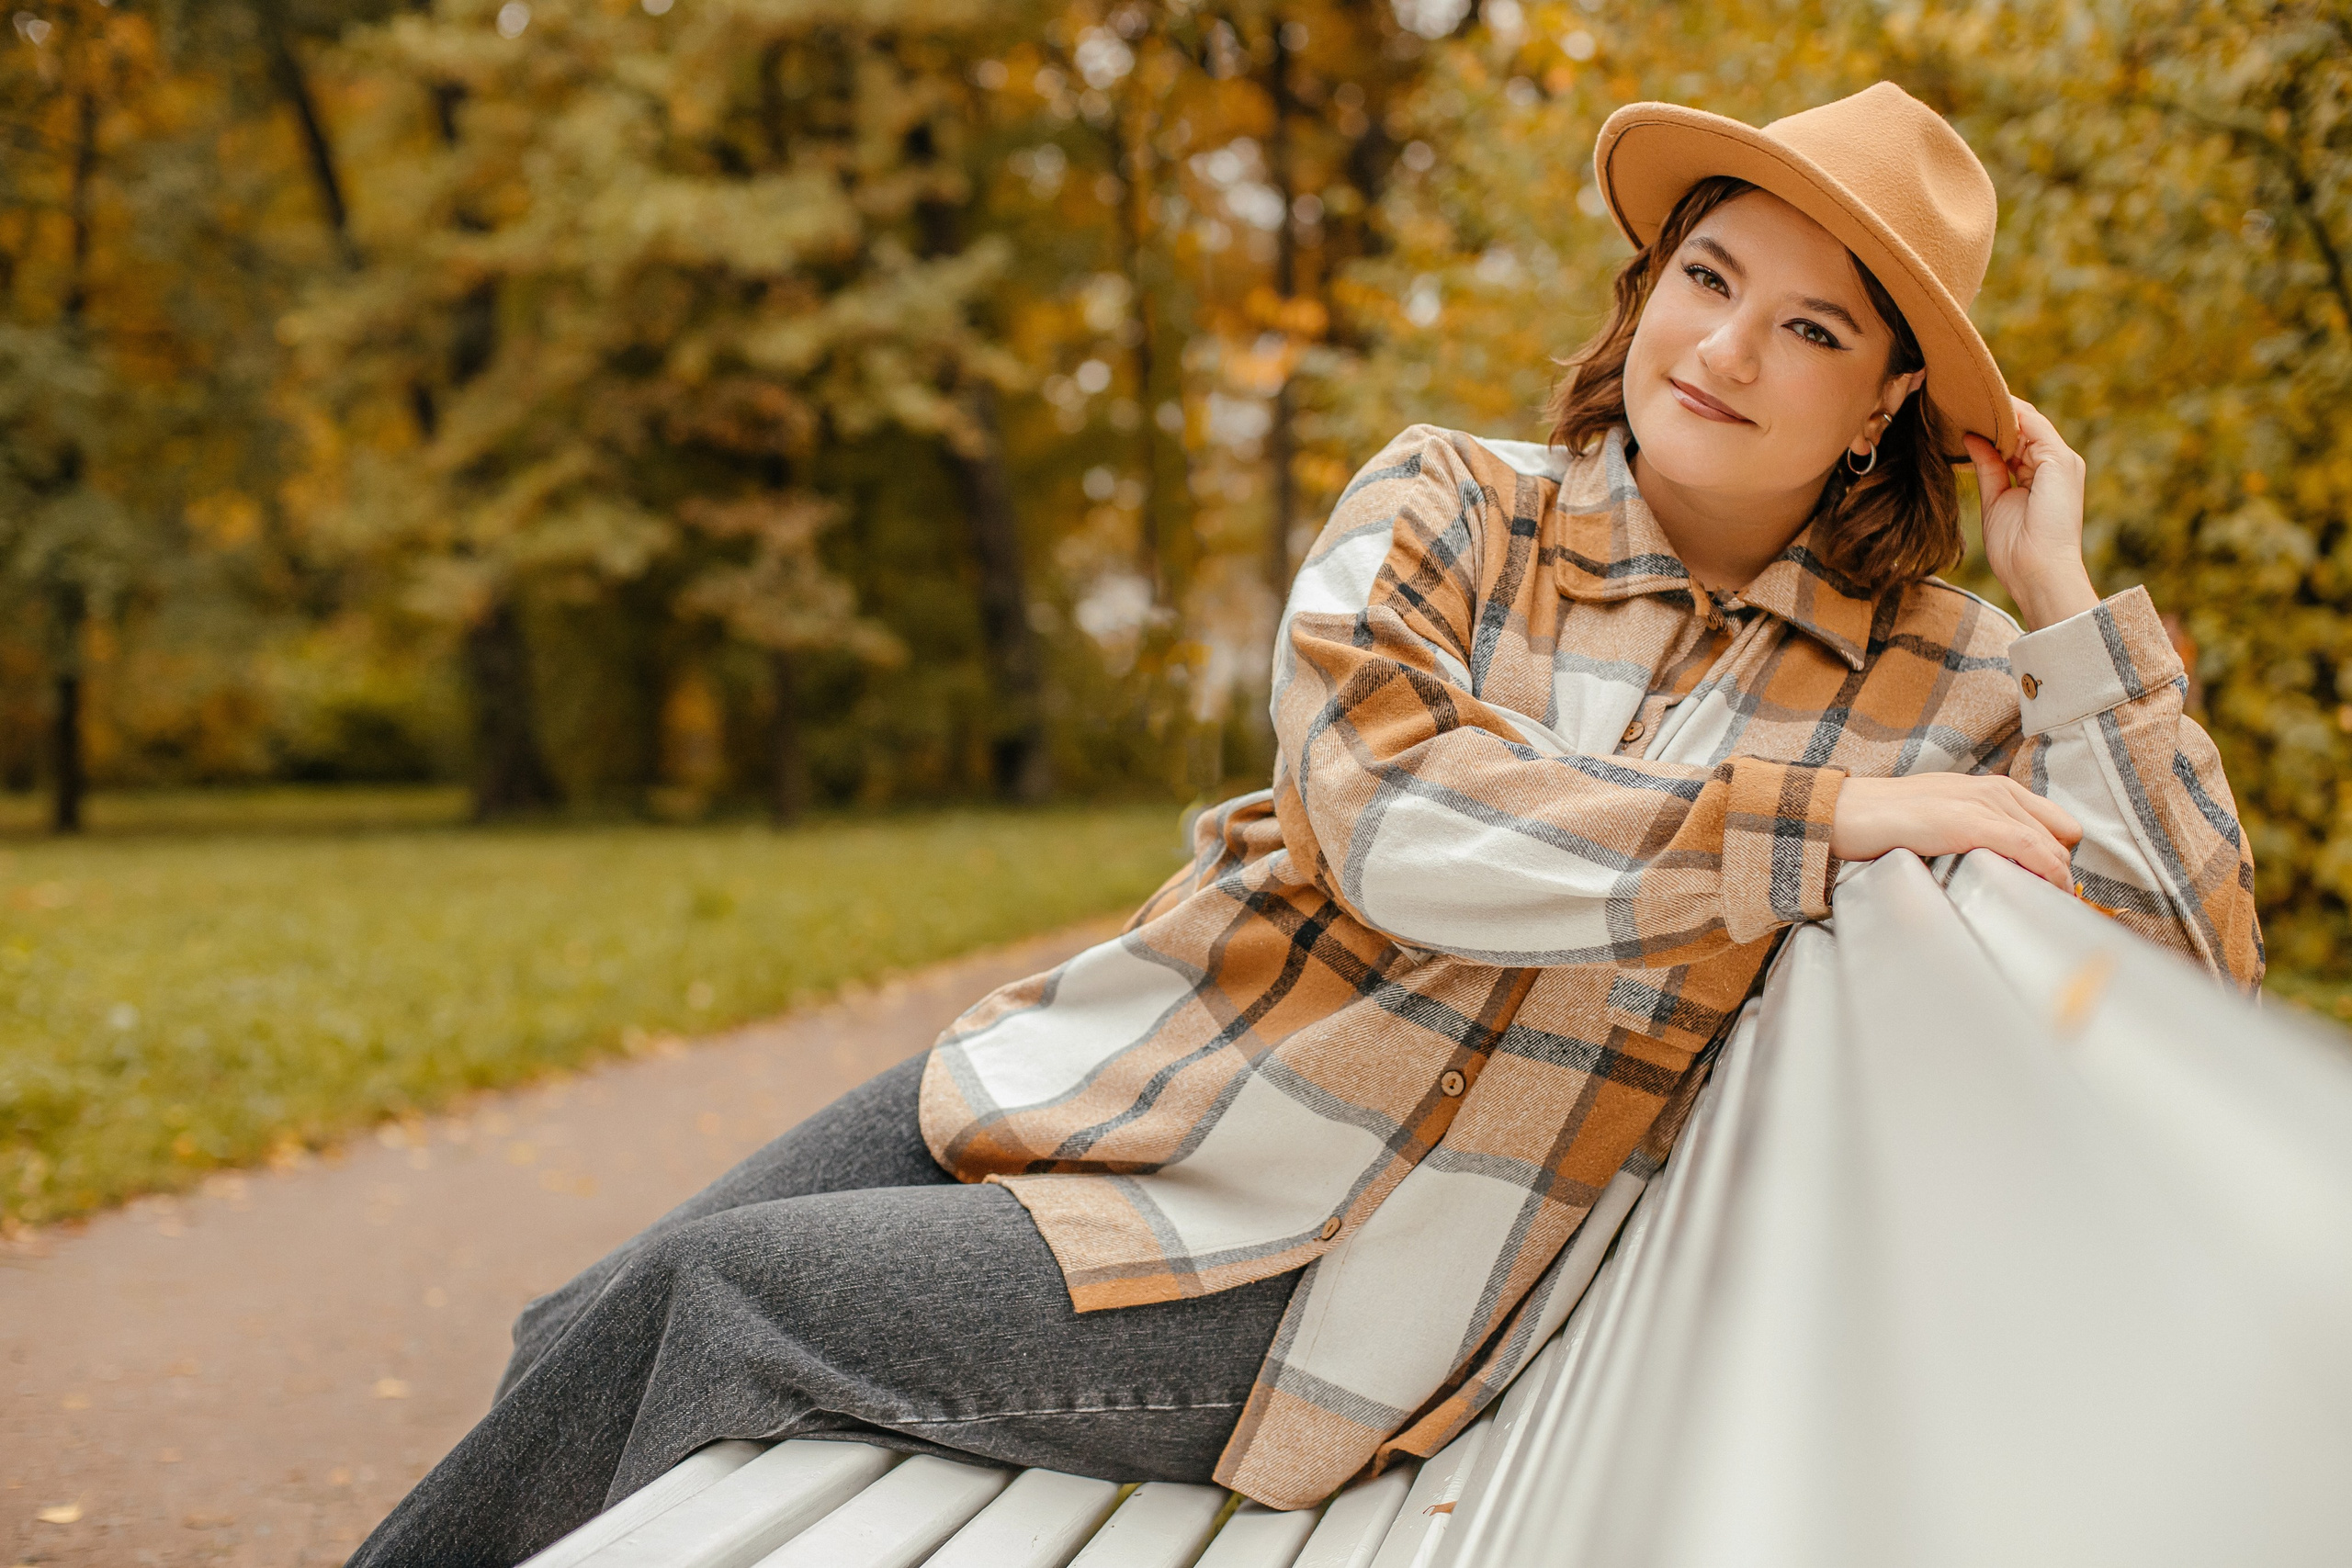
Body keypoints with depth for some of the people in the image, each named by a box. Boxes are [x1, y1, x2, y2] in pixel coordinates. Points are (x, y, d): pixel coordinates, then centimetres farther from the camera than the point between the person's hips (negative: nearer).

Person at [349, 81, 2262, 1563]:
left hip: (1315, 1287, -3)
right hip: (1104, 1073, 3)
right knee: (592, 1337, 1)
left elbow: (2192, 962, -6)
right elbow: (1392, 820, -18)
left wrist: (2064, 598, -10)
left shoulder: (1929, 681, -1)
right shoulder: (1444, 506, -1)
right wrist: (1821, 817, -19)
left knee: (718, 1304, -14)